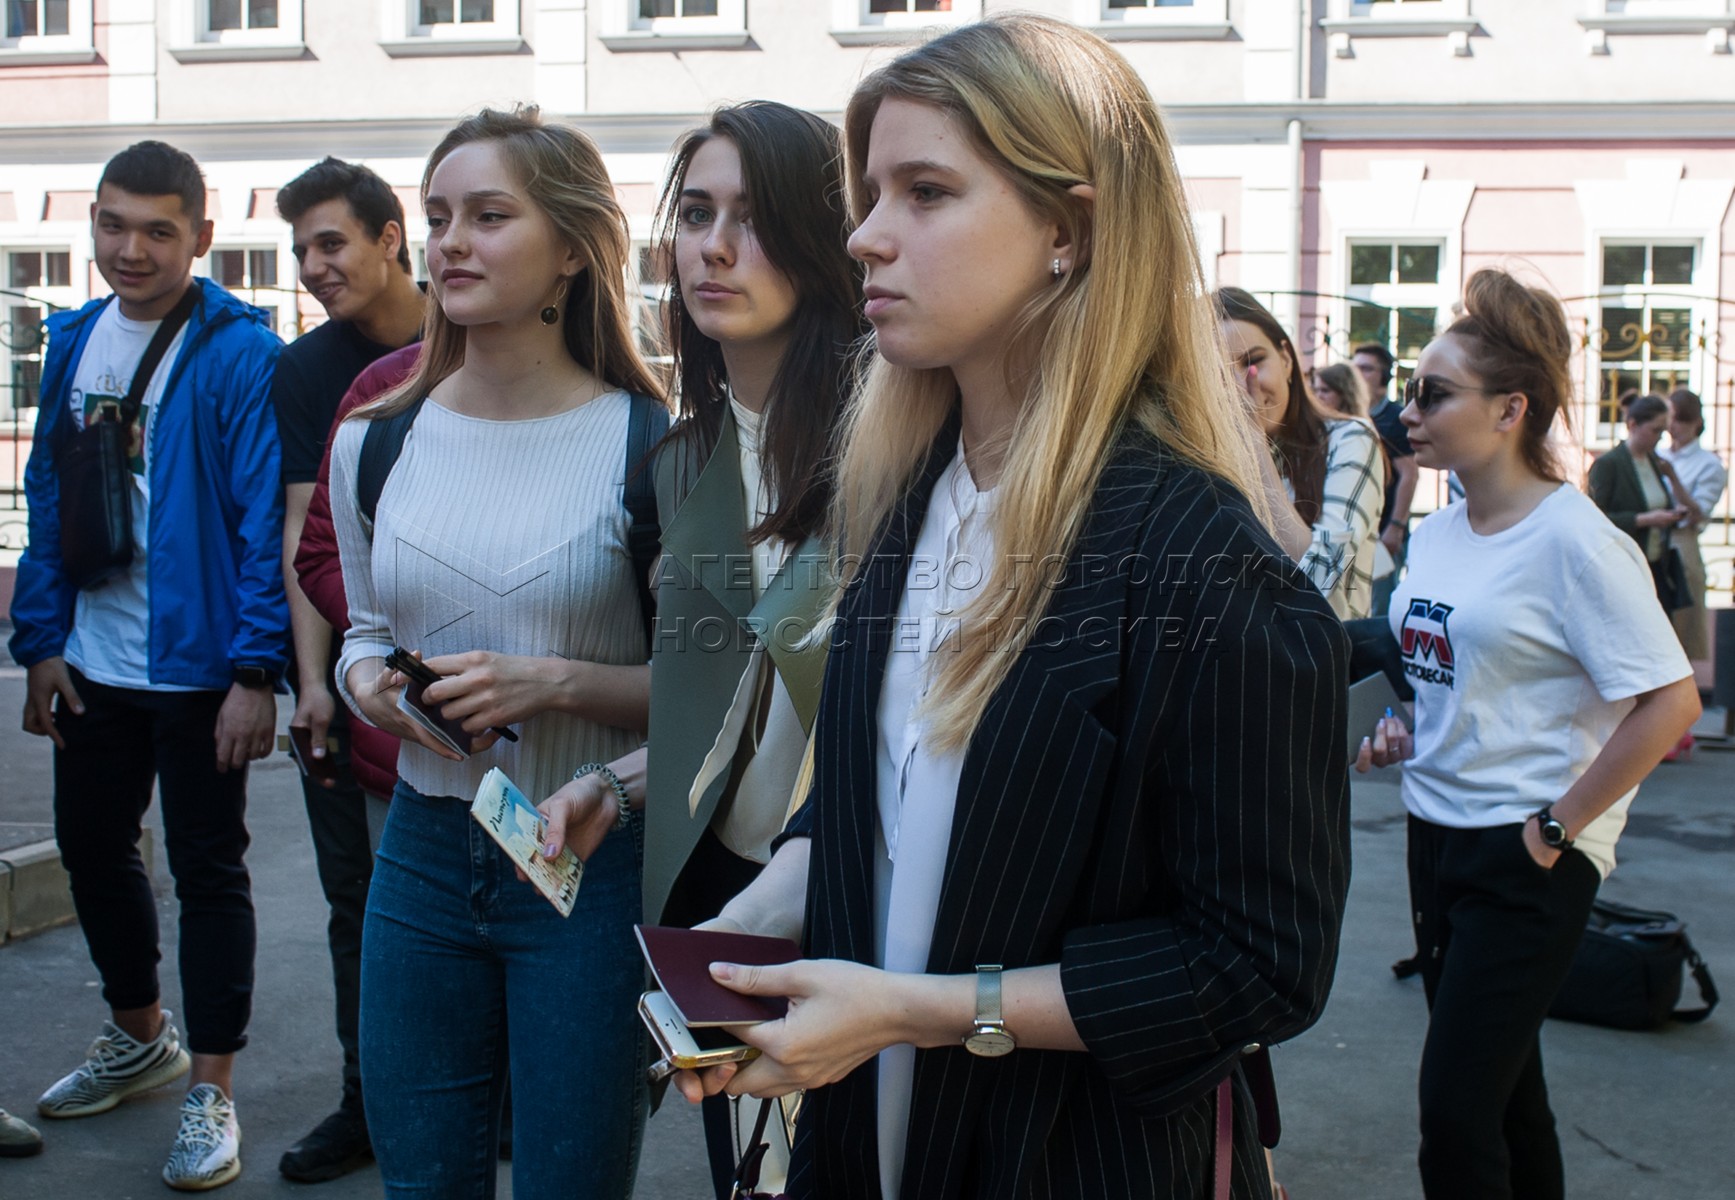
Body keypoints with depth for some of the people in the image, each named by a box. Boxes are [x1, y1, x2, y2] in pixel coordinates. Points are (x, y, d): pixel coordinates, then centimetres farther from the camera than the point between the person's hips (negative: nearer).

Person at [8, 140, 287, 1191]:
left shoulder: (241, 352, -13)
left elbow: (266, 519, -16)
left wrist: (258, 670, -18)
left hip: (201, 664, -6)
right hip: (95, 663, 7)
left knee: (208, 869, 5)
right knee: (92, 846, 18)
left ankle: (211, 1092, 18)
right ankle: (139, 1037, 41)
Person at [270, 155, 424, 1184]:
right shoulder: (305, 369, 5)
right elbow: (304, 528, 1)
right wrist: (313, 675, -7)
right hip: (349, 673, 2)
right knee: (359, 894, 8)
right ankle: (370, 1105, 20)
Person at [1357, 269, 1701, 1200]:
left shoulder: (1571, 539, -15)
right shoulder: (1435, 533, 8)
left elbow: (1670, 702, -20)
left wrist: (1558, 826, -17)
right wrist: (1398, 732, 4)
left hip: (1525, 856, -8)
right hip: (1436, 834, 8)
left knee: (1455, 1109, -8)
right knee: (1501, 1088, 18)